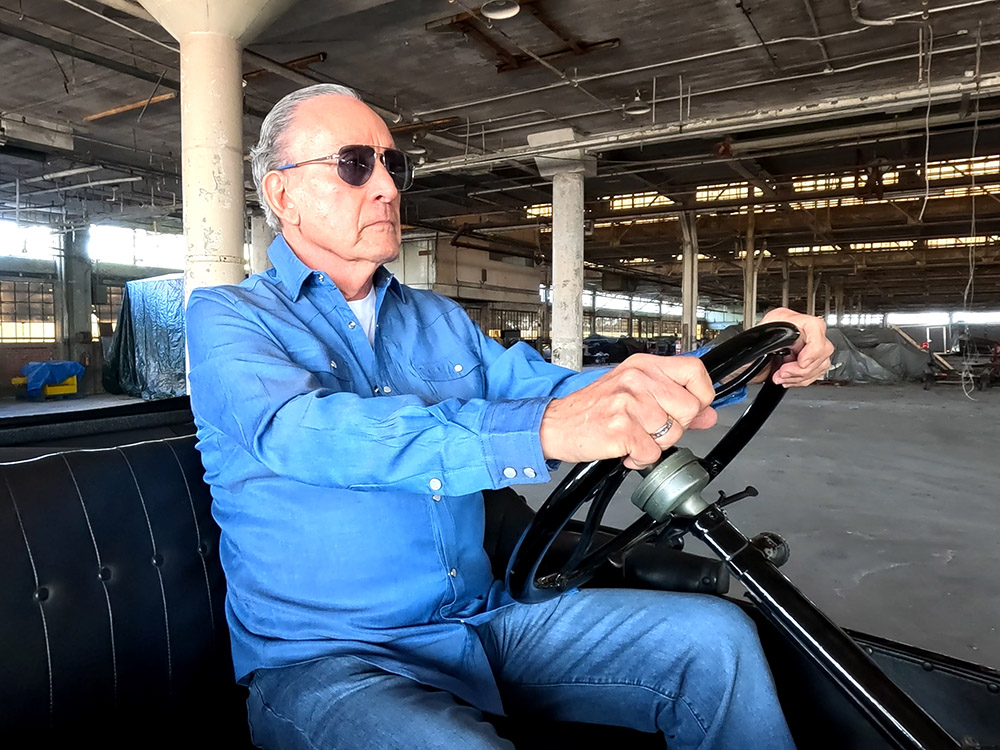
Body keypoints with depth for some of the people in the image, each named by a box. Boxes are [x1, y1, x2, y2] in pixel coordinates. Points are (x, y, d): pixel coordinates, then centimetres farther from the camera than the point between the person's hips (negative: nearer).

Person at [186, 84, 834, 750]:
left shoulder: (440, 321, 12)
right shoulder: (227, 318, -6)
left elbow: (551, 387, 6)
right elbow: (303, 434, -26)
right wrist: (545, 429, -41)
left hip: (484, 621, 5)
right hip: (326, 659, -4)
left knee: (716, 639, -7)